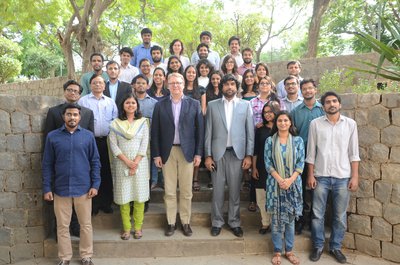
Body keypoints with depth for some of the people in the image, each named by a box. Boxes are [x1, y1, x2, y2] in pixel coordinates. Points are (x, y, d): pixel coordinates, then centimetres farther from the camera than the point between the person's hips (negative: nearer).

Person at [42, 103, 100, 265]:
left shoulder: (88, 136, -1)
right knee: (62, 226, 12)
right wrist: (47, 188, -1)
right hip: (61, 189, 0)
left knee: (86, 225, 10)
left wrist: (95, 185, -4)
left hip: (83, 188, 0)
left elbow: (95, 162, 2)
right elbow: (47, 165, 2)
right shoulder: (52, 136, -1)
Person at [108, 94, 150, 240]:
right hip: (121, 163, 0)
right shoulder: (115, 123, 6)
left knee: (139, 195, 2)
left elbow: (144, 144, 0)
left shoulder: (143, 122, 7)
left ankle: (138, 227, 13)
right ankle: (126, 228, 13)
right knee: (123, 195, 2)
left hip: (140, 163, 0)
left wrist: (135, 163, -10)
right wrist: (127, 161, -12)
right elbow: (113, 145, -2)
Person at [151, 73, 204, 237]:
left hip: (187, 151, 0)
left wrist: (198, 153, -3)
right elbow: (155, 132, 3)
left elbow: (199, 130, 2)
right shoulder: (160, 105, 3)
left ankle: (185, 222, 22)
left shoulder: (194, 104, 2)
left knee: (186, 191, 8)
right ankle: (171, 222, 21)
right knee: (169, 191, 8)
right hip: (167, 152, 1)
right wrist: (156, 154, -2)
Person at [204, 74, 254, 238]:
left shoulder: (245, 105, 6)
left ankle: (234, 222, 22)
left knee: (235, 190, 7)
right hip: (218, 153, 0)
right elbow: (208, 132, 4)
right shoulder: (212, 105, 6)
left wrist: (249, 155, -3)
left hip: (237, 153, 0)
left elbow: (250, 132, 3)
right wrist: (207, 155, -1)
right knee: (218, 190, 6)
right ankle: (217, 222, 21)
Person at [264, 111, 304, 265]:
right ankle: (277, 251, 15)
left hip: (293, 184, 1)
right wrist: (279, 179, -15)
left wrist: (290, 180, -14)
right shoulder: (270, 140, 1)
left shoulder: (298, 140, 3)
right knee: (276, 218, 4)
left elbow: (301, 163, -1)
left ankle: (289, 250, 20)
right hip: (275, 184, -1)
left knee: (290, 218, 8)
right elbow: (268, 163, -3)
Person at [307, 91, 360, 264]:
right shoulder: (315, 124, 0)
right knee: (317, 214, 6)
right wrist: (310, 175, -1)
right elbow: (311, 152, 2)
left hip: (343, 177, 1)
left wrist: (355, 176, -1)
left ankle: (335, 247, 26)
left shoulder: (350, 124, 2)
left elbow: (353, 153, 3)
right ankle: (318, 246, 23)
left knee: (340, 216, 9)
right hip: (321, 176, 0)